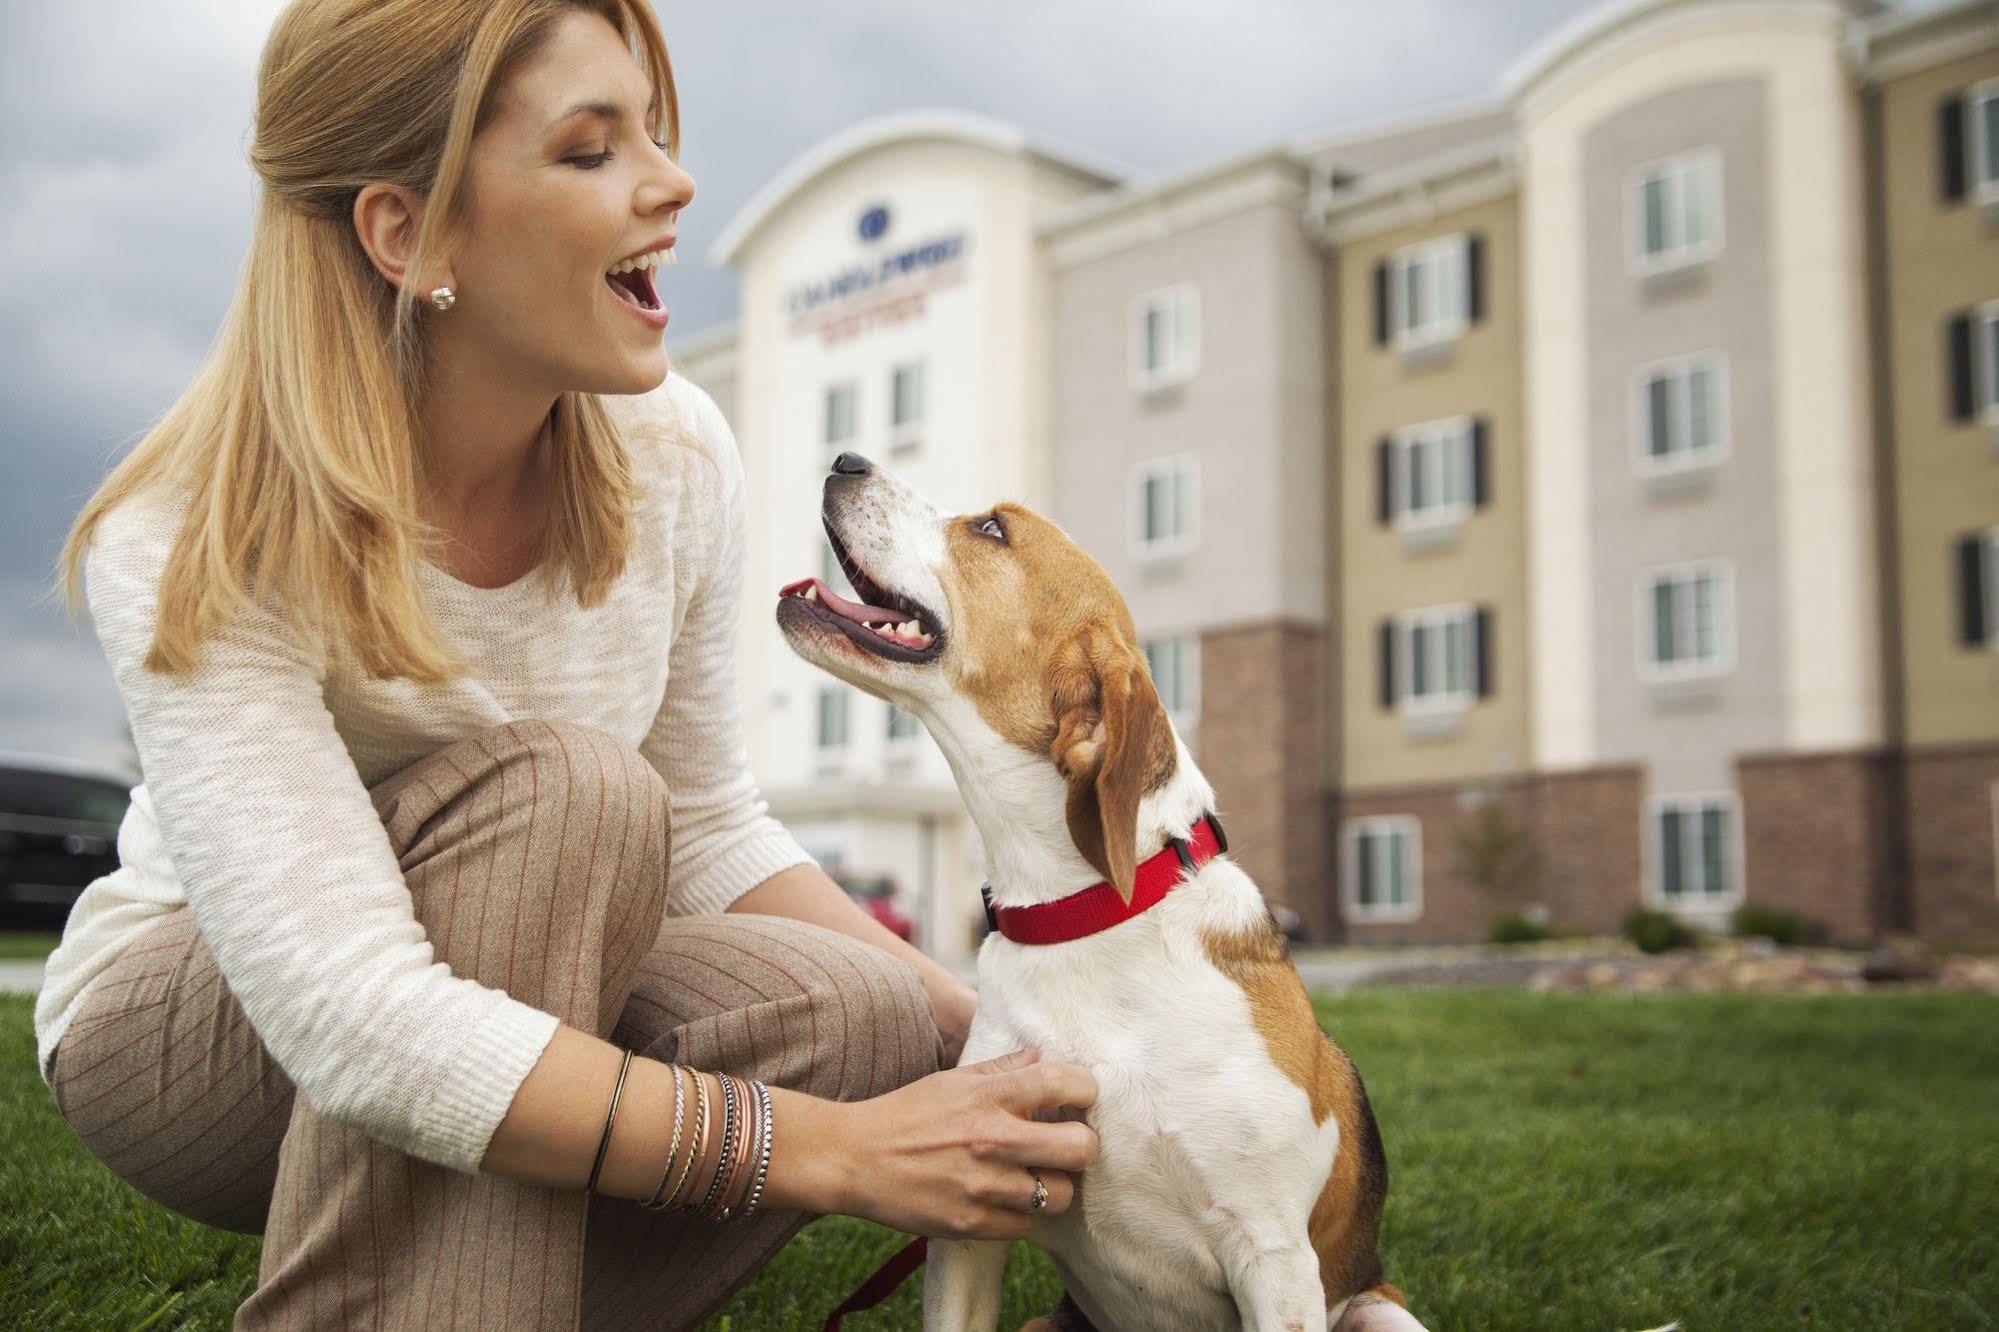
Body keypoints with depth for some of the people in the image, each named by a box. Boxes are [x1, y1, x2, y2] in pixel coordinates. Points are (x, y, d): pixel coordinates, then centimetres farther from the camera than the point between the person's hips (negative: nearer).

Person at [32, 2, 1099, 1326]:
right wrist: (834, 1152, -40)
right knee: (566, 788, -33)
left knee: (860, 1016, -24)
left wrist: (975, 1025, -15)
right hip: (182, 1012, -4)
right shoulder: (197, 544, -28)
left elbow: (708, 831, -2)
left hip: (511, 985, 5)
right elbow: (359, 1029, -38)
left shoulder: (674, 457, -12)